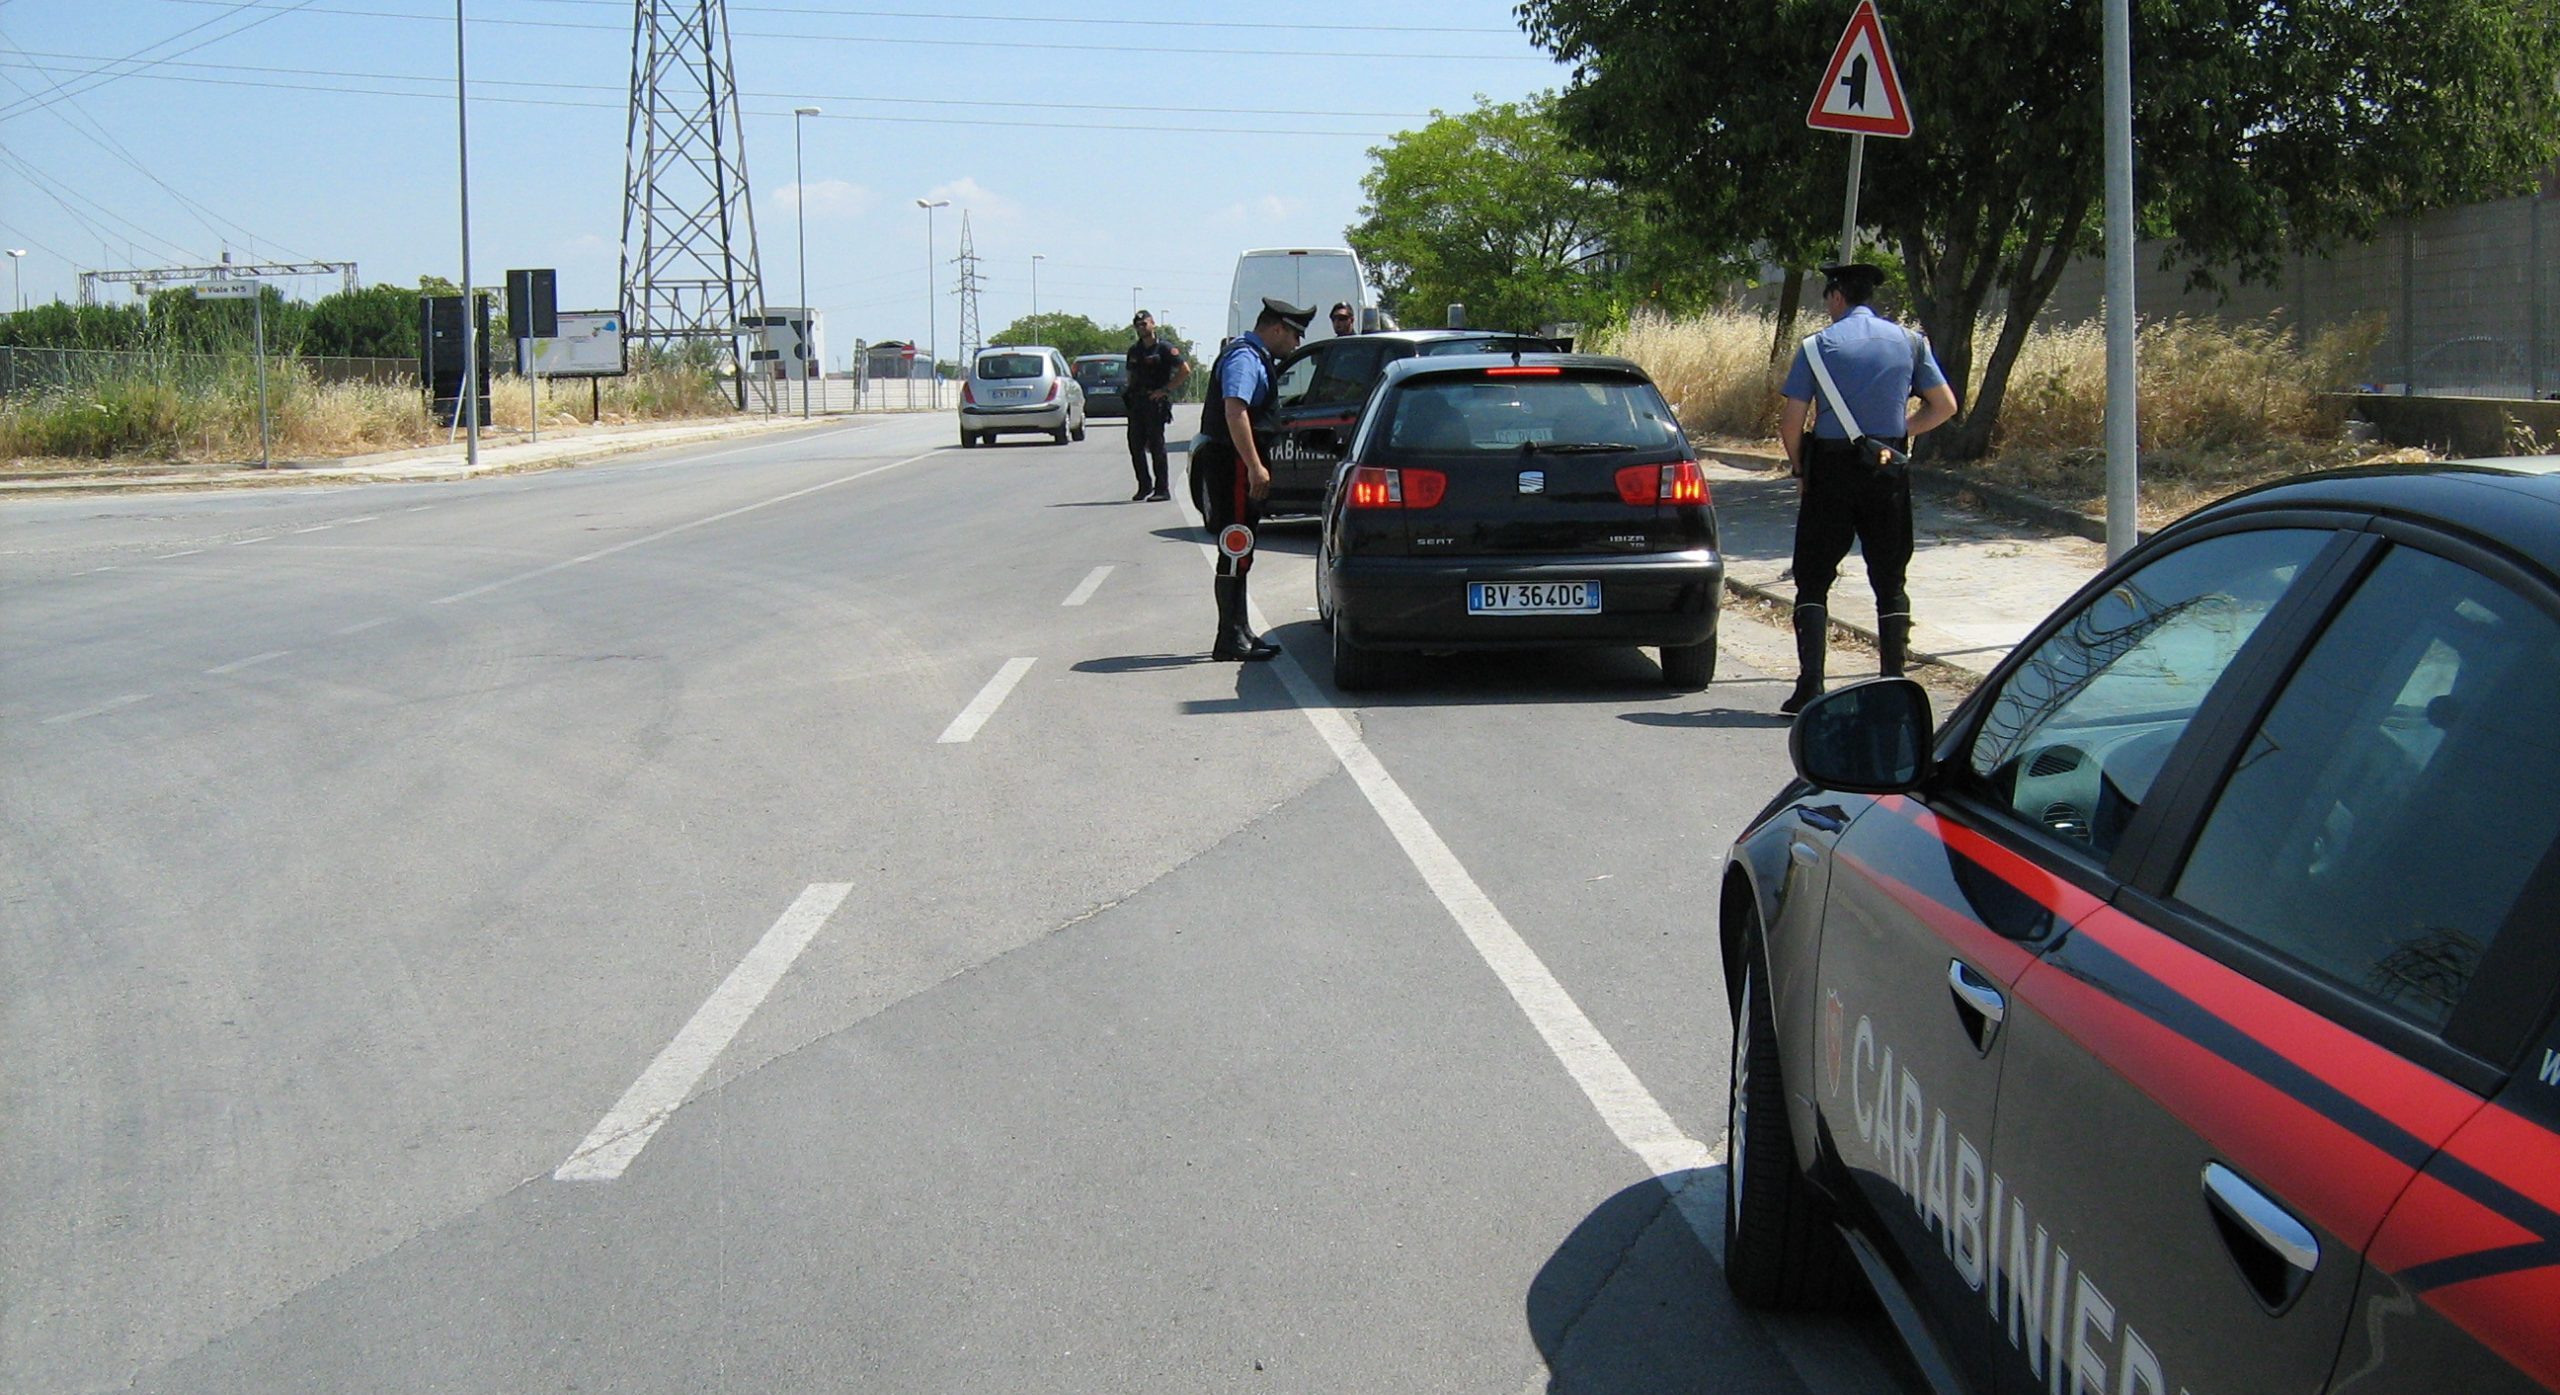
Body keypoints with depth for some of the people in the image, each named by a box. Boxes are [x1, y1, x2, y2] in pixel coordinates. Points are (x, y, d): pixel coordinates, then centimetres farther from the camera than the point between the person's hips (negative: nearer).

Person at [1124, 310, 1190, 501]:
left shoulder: (1164, 349, -4)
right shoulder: (1134, 351, 16)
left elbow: (1185, 371, -8)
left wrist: (1165, 390, -11)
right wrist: (1128, 393, 9)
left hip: (1156, 402, -6)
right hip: (1136, 403, 6)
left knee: (1156, 446, -6)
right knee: (1135, 445, 4)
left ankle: (1161, 489, -3)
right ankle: (1144, 485, 16)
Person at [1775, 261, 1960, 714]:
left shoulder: (1818, 346, -3)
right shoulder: (1908, 341, 6)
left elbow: (1791, 420, -7)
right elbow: (1944, 406, 7)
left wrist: (1799, 470, 6)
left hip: (1831, 469, -3)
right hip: (1890, 471, 3)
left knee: (1813, 580, 4)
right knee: (1890, 582, 10)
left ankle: (1810, 688, -7)